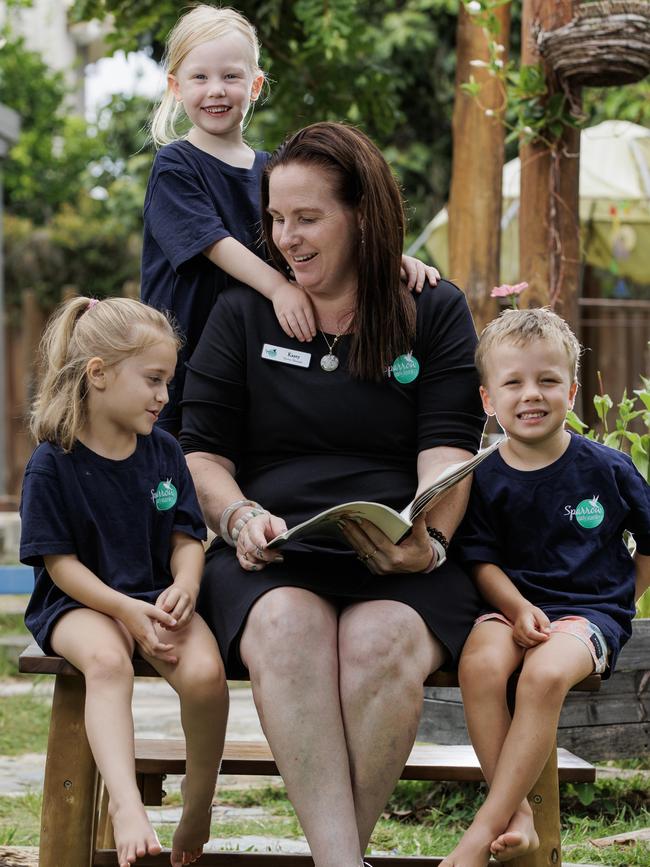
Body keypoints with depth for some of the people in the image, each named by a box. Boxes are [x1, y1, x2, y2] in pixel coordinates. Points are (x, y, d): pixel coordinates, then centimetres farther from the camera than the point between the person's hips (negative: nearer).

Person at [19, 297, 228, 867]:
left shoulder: (164, 453, 7)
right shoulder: (52, 465, -6)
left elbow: (186, 539, 8)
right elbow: (60, 562, -8)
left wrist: (184, 588, -15)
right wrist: (126, 611, -19)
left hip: (157, 598, 3)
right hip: (79, 602, -3)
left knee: (204, 671, -27)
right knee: (106, 660, -38)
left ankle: (199, 803, -6)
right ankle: (127, 805, -51)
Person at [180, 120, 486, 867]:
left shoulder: (435, 314, 15)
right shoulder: (241, 316, 18)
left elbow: (448, 450, 4)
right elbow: (202, 453, 14)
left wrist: (427, 541, -17)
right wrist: (239, 516, -9)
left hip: (400, 562, 0)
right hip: (272, 558, 1)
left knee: (381, 641, -37)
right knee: (287, 626, -37)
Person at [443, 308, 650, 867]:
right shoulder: (485, 479, 4)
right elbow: (483, 560, 1)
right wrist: (519, 609, -16)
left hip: (591, 609, -2)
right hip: (513, 605, 2)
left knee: (544, 674, -35)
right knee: (480, 664, -33)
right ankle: (516, 810, -22)